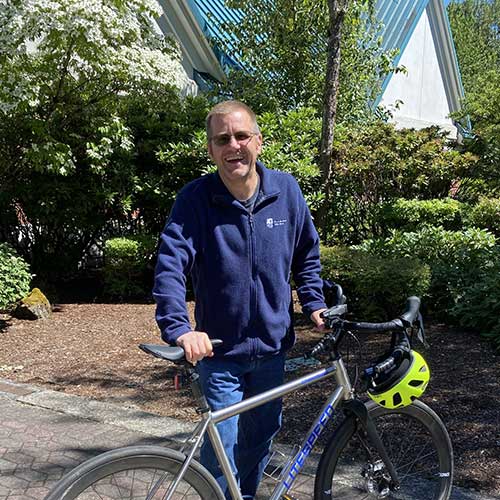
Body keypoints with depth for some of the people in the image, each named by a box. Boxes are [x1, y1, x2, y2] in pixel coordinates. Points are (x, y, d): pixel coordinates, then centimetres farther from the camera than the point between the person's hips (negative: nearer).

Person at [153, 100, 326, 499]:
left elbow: (307, 253, 9)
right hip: (219, 351, -4)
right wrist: (179, 329, -35)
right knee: (223, 446, 1)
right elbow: (170, 268, -22)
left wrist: (314, 304, 2)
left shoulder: (286, 190, -5)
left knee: (262, 435, 20)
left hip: (272, 346, 4)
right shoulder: (195, 199, -15)